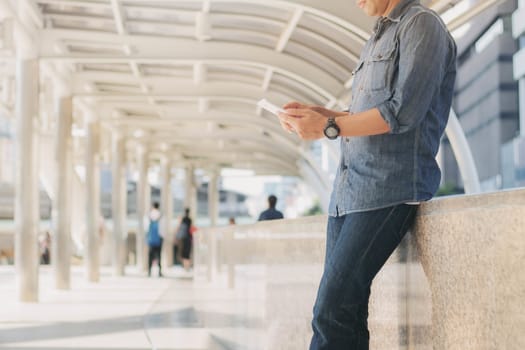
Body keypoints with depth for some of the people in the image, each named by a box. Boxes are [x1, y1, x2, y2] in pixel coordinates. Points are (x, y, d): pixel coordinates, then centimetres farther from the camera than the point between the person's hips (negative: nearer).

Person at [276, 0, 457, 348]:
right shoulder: (377, 40, 23)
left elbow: (402, 113, -14)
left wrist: (329, 127, -9)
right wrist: (318, 113, 10)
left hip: (389, 189, -9)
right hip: (347, 189, 9)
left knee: (332, 311, -15)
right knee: (346, 312, 5)